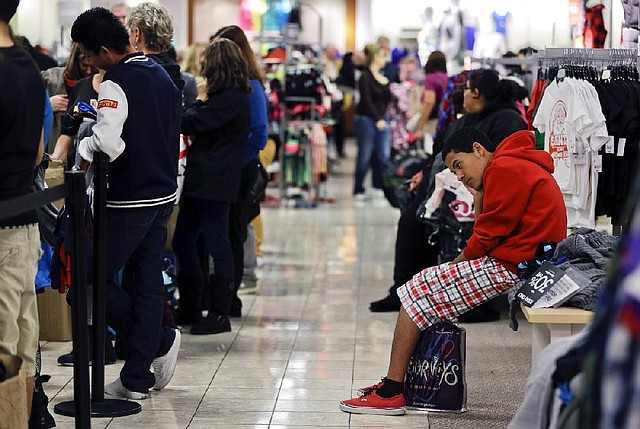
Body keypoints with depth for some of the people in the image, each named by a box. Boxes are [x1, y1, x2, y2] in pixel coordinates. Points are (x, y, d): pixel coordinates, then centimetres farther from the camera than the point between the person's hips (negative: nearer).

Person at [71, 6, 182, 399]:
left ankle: (161, 342, 5)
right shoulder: (163, 76, 10)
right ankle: (138, 379, 11)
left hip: (128, 201, -8)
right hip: (164, 194, 8)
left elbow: (108, 143, -30)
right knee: (149, 282, 8)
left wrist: (81, 146, -12)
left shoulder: (116, 83, -17)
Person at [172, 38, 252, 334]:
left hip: (214, 182, -10)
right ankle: (190, 307, 23)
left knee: (218, 245, -3)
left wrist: (201, 99, -3)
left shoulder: (230, 98, -15)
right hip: (201, 177, 10)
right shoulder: (235, 96, 16)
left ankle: (219, 314, 4)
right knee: (182, 240, 14)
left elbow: (190, 124, -18)